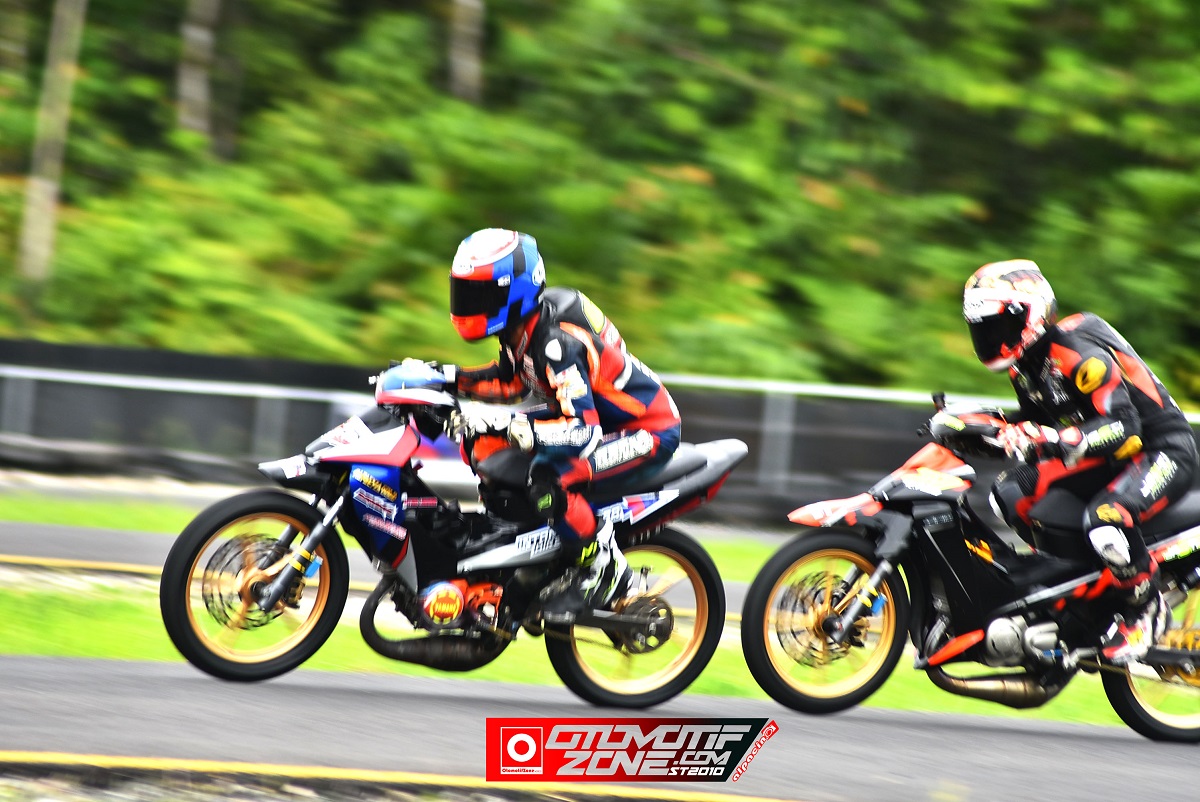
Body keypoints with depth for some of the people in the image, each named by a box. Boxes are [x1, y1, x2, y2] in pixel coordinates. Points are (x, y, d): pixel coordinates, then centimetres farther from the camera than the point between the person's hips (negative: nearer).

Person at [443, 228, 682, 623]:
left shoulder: (556, 339, -31)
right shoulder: (525, 326, -2)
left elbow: (581, 430, -38)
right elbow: (512, 381, 18)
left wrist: (503, 426, -44)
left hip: (649, 431, -11)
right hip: (595, 412, 11)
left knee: (550, 477, -35)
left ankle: (600, 570, -13)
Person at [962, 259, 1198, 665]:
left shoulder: (1079, 354, -26)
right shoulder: (1024, 364, 4)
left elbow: (1123, 426, -34)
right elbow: (1032, 421, 18)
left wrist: (1053, 440, -46)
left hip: (1162, 452, -10)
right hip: (1106, 462, 10)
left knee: (1105, 519, -37)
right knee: (1009, 492, 2)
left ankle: (1145, 609, -14)